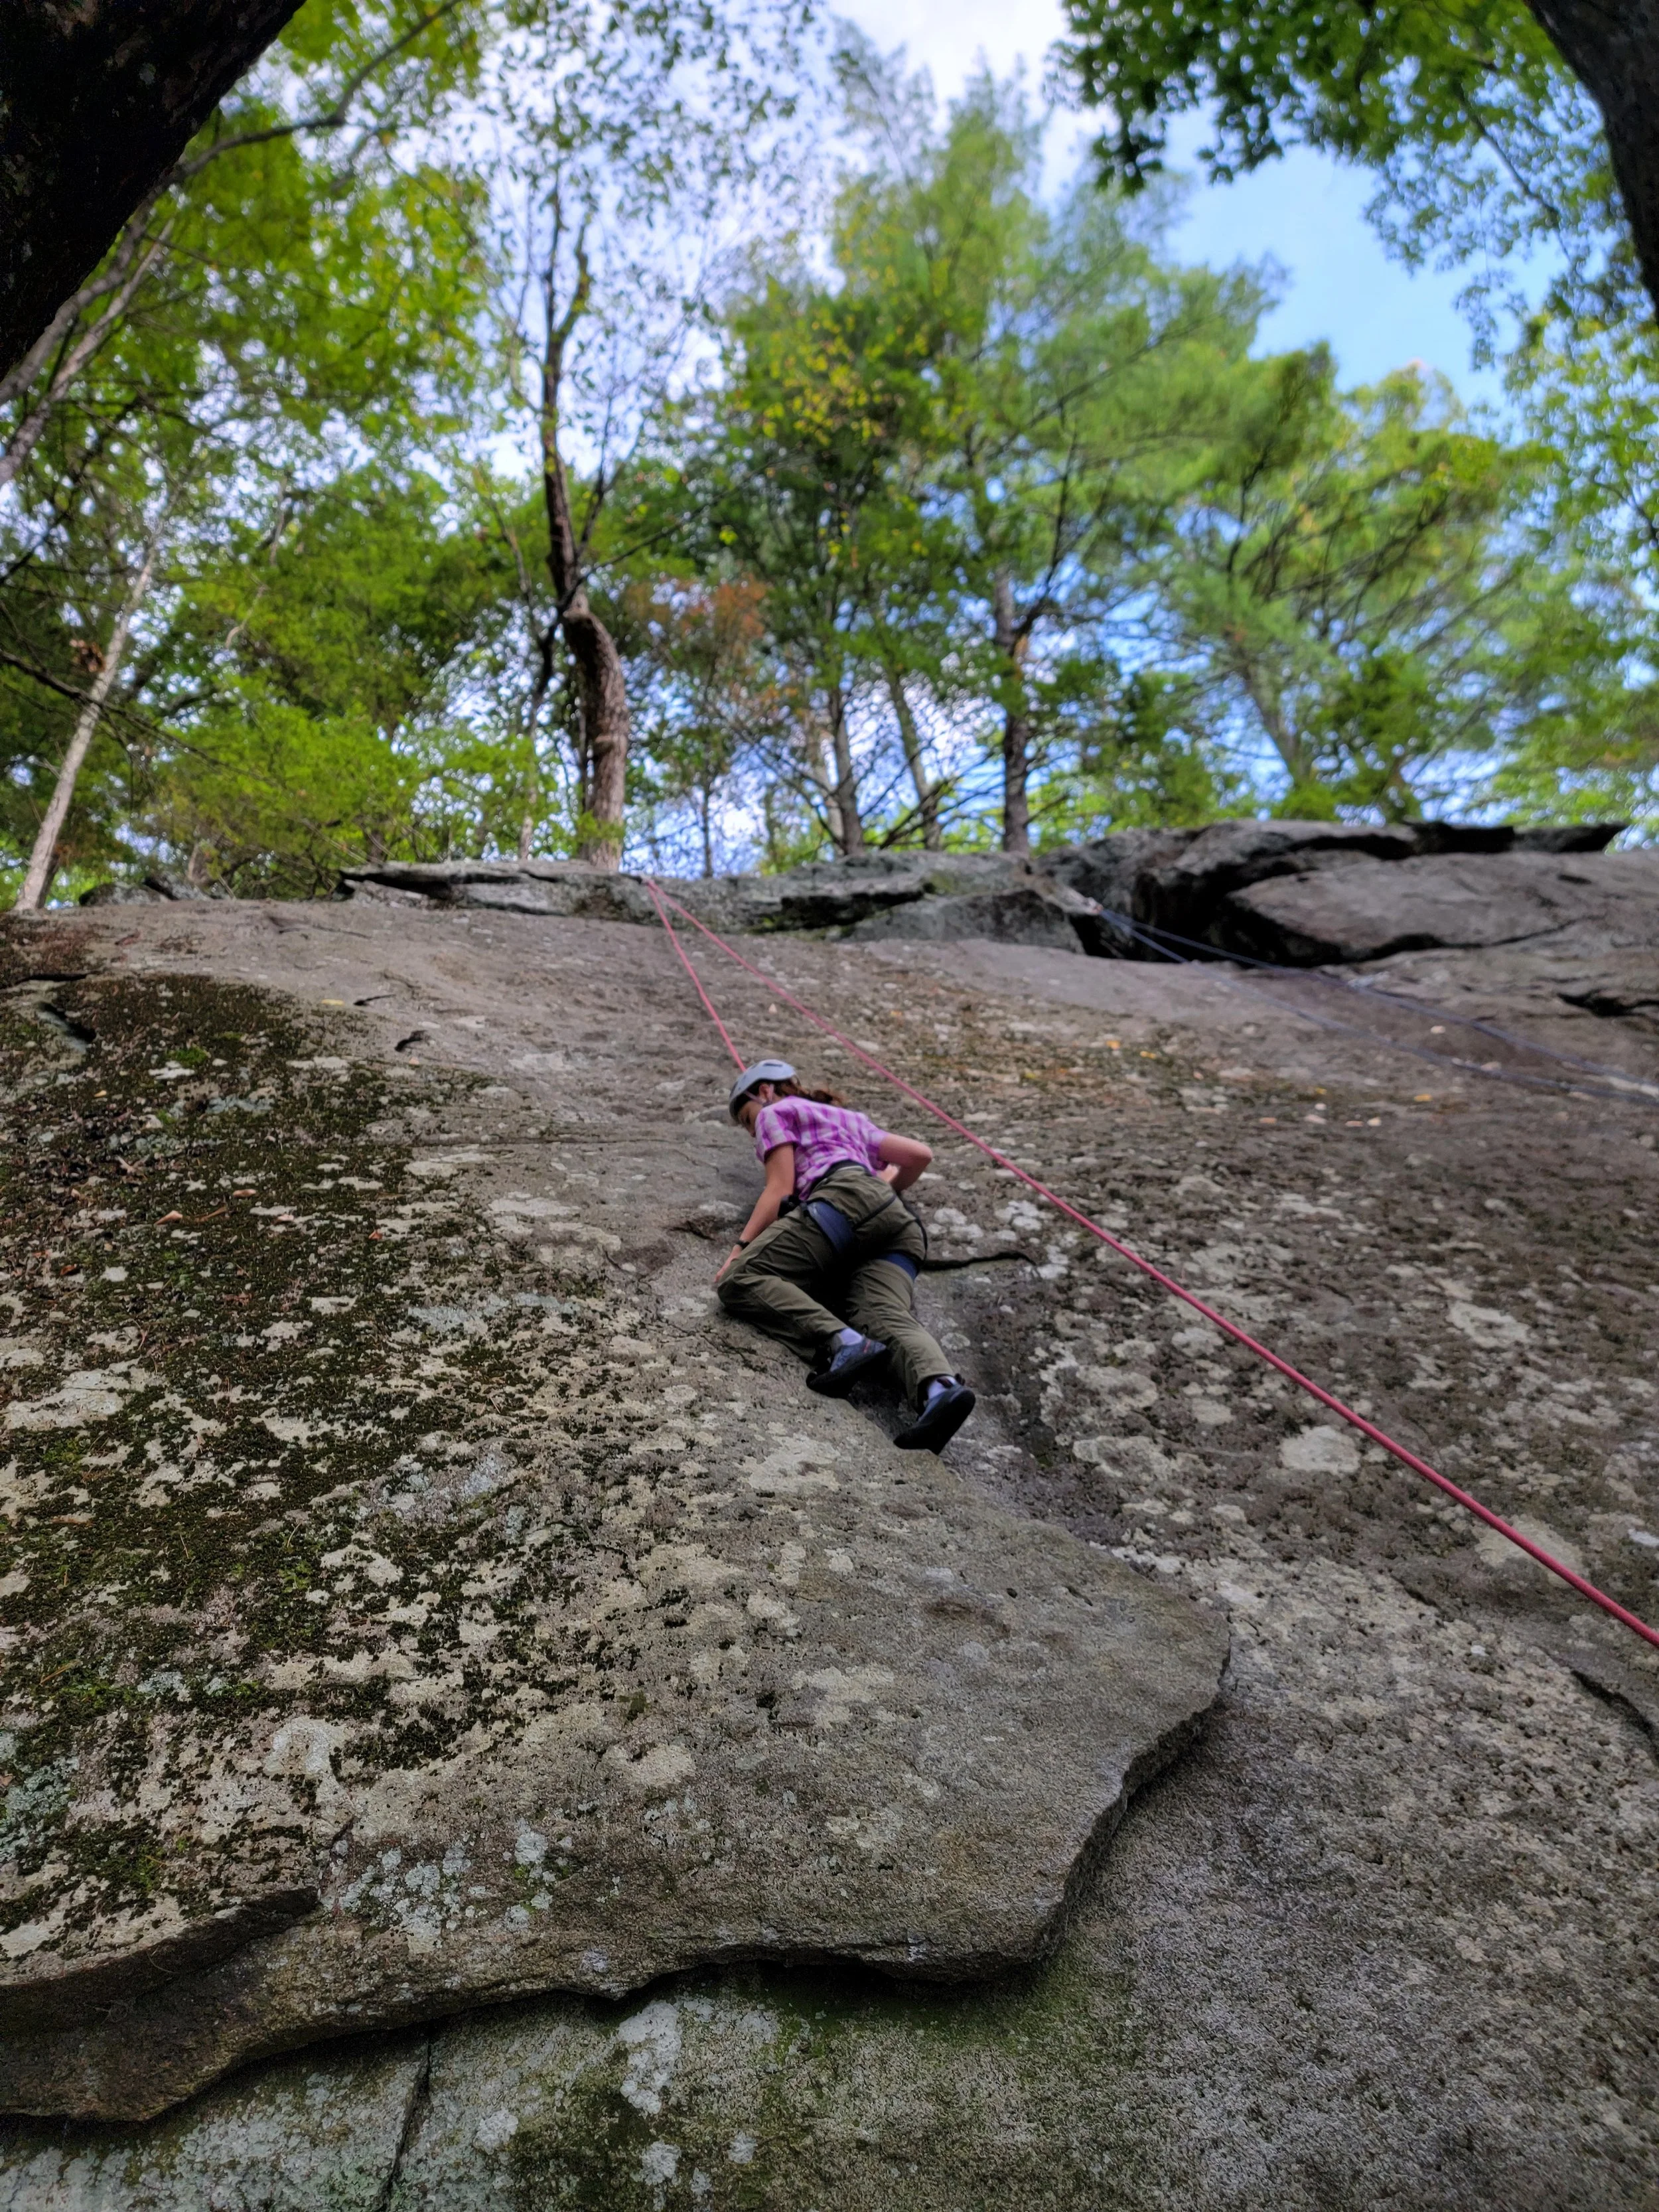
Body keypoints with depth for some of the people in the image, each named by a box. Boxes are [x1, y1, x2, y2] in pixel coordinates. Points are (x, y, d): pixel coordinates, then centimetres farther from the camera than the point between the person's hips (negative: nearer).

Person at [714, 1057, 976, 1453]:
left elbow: (781, 1189, 6)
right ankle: (940, 1387, -53)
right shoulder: (851, 1119, 41)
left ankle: (841, 1342, -36)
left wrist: (740, 1247, 2)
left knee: (738, 1280, -13)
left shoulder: (775, 1113, 23)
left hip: (848, 1198, -7)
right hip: (901, 1223, 7)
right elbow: (919, 1155, 30)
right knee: (889, 1318, -20)